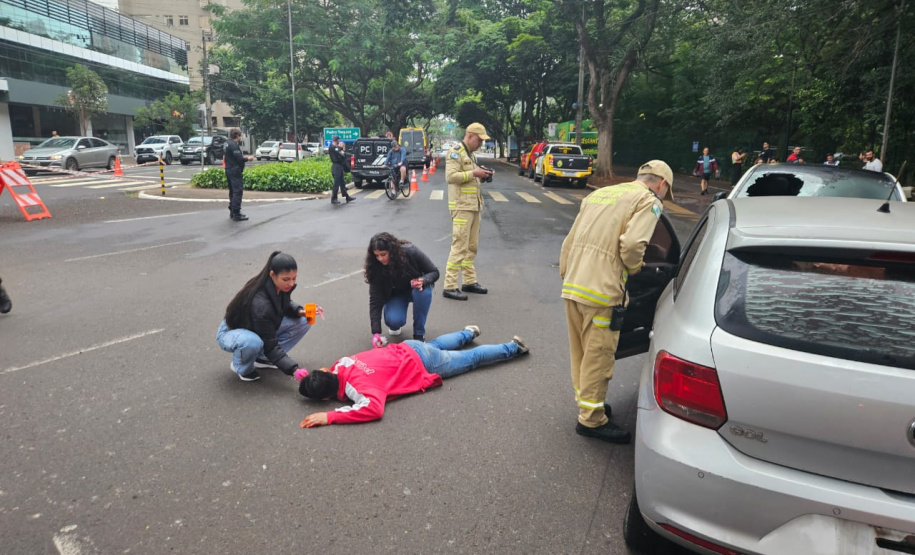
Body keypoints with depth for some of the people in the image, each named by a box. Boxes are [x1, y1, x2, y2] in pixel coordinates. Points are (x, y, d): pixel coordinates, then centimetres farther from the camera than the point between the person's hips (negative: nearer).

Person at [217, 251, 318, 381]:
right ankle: (241, 366, -6)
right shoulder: (260, 302, -38)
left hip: (261, 329, 7)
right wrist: (293, 370, -38)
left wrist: (300, 311, -15)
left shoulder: (281, 287, -17)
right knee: (253, 342, -43)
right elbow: (270, 345, -32)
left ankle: (261, 357, 2)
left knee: (303, 322, -10)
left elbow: (285, 305, 8)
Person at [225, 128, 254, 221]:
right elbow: (239, 158, -22)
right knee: (238, 192, -9)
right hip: (235, 171, -10)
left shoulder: (228, 143, 14)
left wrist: (244, 157, 13)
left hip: (229, 170, 10)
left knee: (232, 191, 17)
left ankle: (232, 212, 25)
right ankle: (236, 214, -9)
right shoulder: (234, 145, -16)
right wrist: (248, 158, -5)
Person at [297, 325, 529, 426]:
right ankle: (469, 333, 62)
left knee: (472, 358, 15)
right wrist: (308, 376, -7)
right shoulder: (341, 365, -12)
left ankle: (513, 347, 34)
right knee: (434, 344, 40)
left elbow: (374, 408, -52)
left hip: (423, 365, -6)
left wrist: (329, 417, -48)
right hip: (408, 350, 6)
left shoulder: (356, 384, -35)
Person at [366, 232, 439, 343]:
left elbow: (434, 272, -19)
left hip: (416, 289, 0)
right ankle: (395, 325, 10)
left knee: (423, 291, -36)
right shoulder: (376, 267, -25)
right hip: (395, 294, 0)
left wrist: (423, 281, -42)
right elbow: (375, 299, -25)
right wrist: (376, 332, -32)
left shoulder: (410, 252, -29)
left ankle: (419, 334, -17)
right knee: (393, 321, -30)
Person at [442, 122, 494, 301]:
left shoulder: (469, 154, 20)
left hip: (474, 205, 10)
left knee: (471, 246, 13)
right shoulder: (455, 152, -8)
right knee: (459, 246, -11)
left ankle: (469, 281, 22)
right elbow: (450, 176, -19)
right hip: (462, 206, -10)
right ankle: (450, 287, -7)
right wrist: (473, 173, -19)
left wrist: (481, 176, 8)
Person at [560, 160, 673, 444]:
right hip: (602, 292, -7)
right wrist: (634, 267, 2)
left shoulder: (599, 194, 20)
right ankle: (591, 419, 15)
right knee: (598, 356, 4)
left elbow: (569, 242, 19)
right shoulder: (649, 201, 0)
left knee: (581, 351, 20)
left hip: (572, 285, 8)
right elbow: (632, 243, -18)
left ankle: (587, 399, 37)